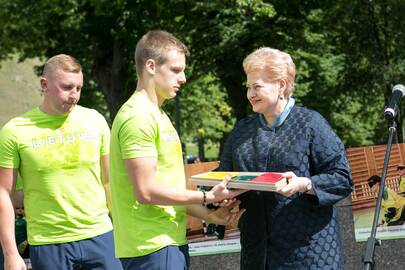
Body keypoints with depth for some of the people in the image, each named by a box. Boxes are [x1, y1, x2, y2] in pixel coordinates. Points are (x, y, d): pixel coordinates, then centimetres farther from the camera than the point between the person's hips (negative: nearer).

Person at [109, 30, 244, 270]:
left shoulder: (156, 114, 17)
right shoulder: (138, 117, -15)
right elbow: (146, 191, -20)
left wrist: (209, 215, 10)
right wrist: (207, 196, -13)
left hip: (170, 241, 10)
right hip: (153, 247, -10)